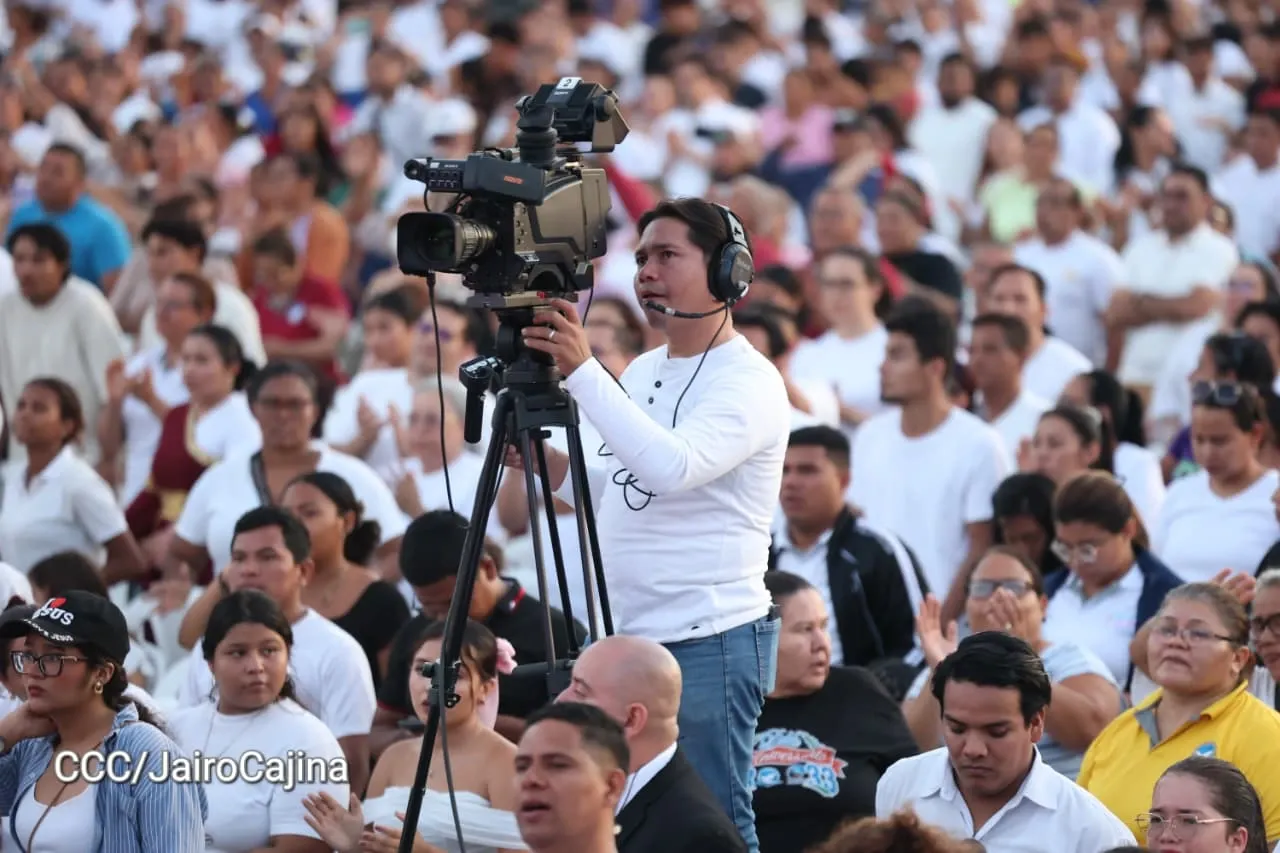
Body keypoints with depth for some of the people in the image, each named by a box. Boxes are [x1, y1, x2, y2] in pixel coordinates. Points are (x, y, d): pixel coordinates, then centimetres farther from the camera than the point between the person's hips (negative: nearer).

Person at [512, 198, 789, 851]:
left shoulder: (748, 381, -11)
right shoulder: (642, 372, 15)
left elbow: (672, 467, -29)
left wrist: (582, 370, -30)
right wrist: (545, 461, 5)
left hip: (709, 643, -9)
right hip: (629, 640, 9)